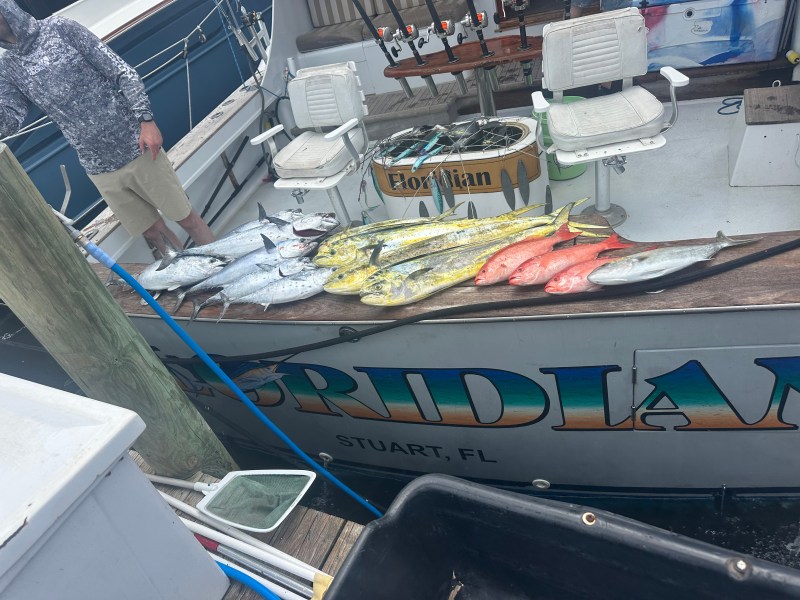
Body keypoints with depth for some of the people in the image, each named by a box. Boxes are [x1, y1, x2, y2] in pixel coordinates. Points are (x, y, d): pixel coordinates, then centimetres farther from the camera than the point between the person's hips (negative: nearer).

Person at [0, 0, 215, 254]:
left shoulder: (60, 29, -5)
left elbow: (121, 71, -7)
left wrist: (146, 120, -15)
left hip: (137, 149, -4)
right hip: (100, 170, 4)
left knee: (185, 217, 3)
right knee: (152, 231, 9)